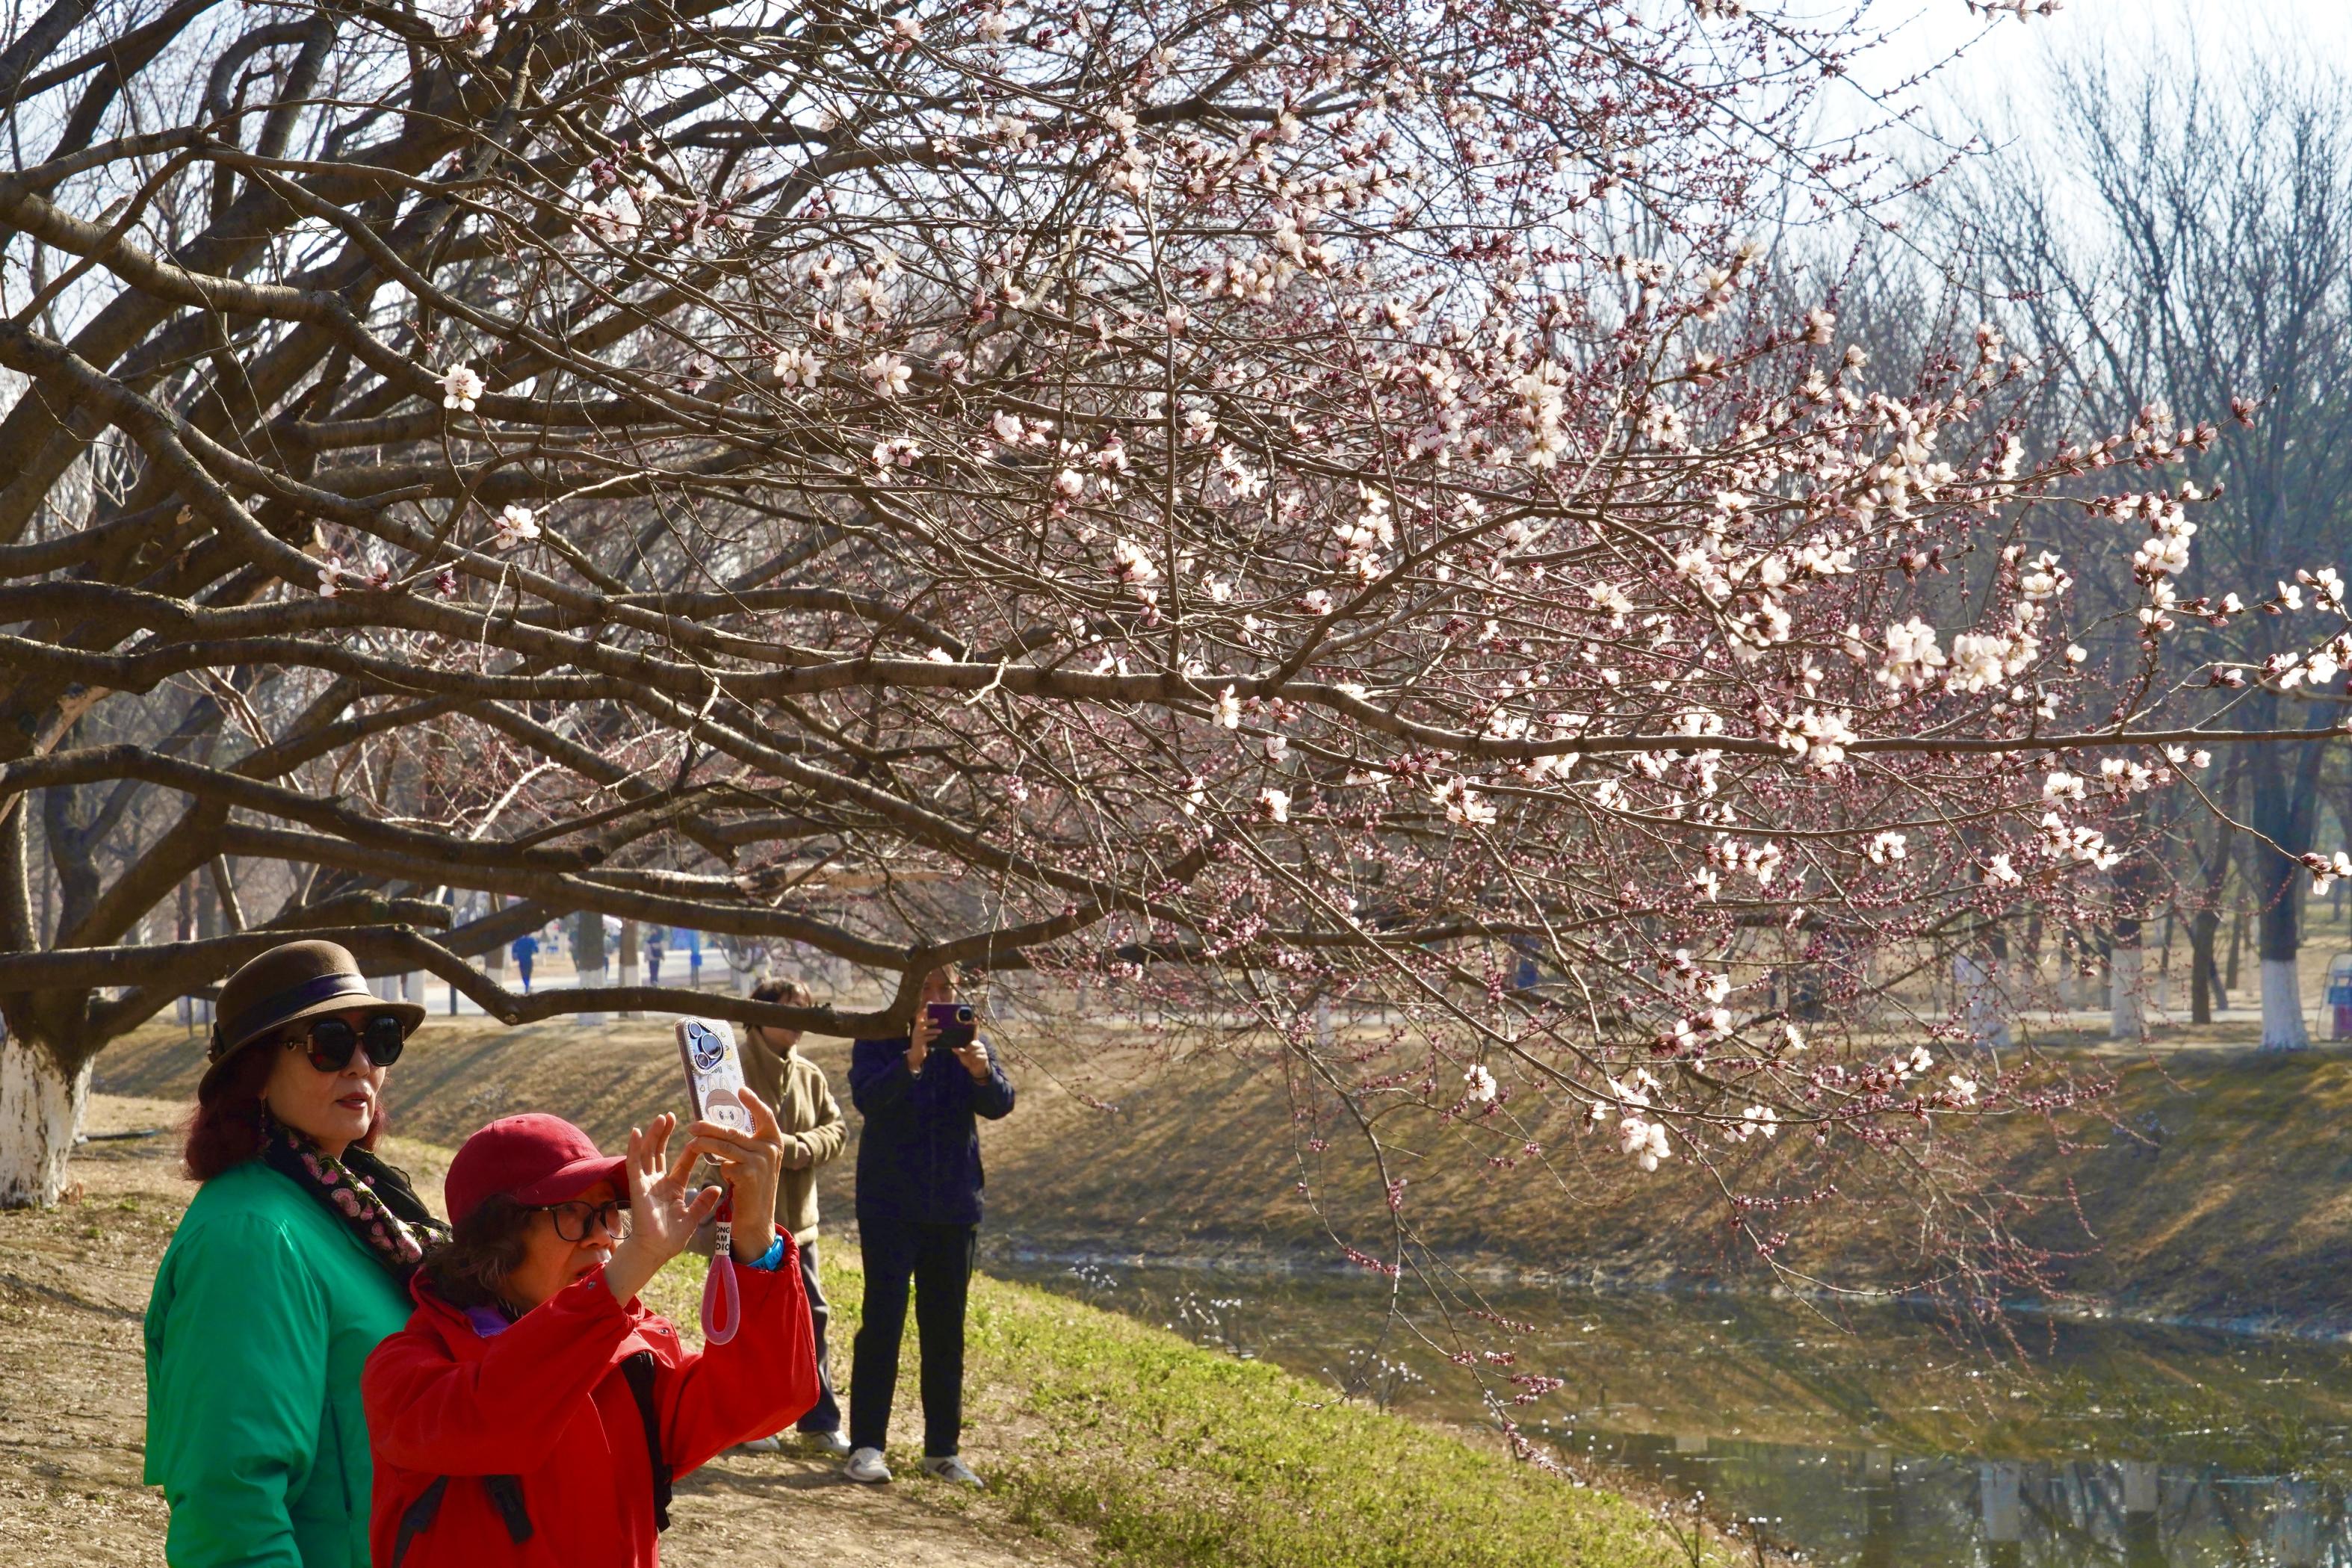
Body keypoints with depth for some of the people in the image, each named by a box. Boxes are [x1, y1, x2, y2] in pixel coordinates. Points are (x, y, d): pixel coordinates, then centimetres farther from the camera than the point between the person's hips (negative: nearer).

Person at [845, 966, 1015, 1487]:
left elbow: (1000, 1104, -10)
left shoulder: (968, 1043, 5)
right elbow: (867, 1097, -21)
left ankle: (942, 1449, 15)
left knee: (946, 1330, 8)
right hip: (890, 1205, -3)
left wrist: (981, 1072, -32)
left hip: (953, 1208, 3)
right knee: (883, 1322, -8)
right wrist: (912, 1059, -38)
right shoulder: (879, 1041, -4)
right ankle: (866, 1446, -6)